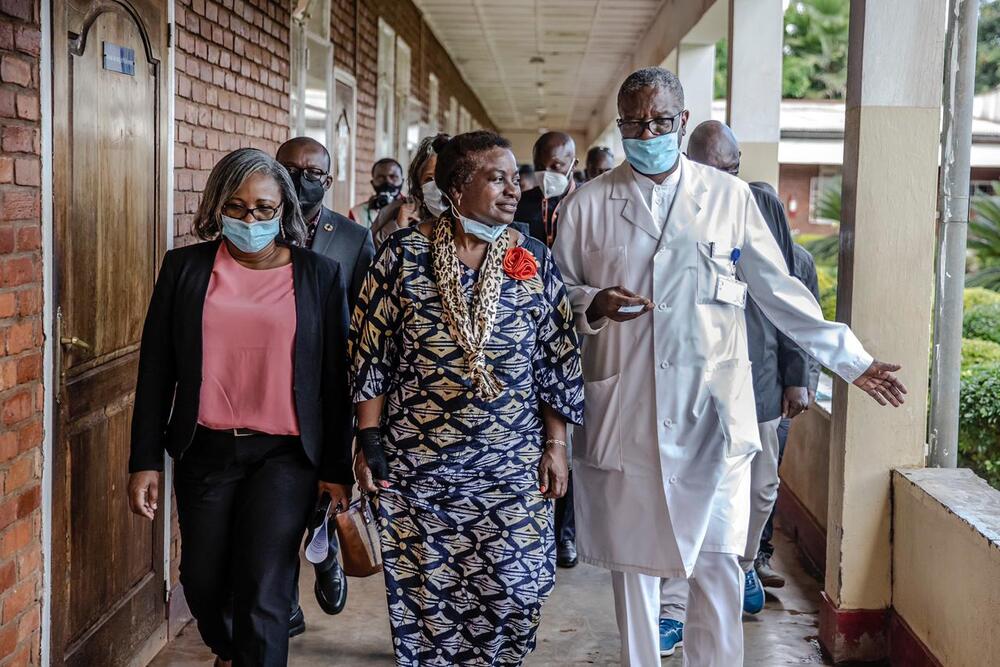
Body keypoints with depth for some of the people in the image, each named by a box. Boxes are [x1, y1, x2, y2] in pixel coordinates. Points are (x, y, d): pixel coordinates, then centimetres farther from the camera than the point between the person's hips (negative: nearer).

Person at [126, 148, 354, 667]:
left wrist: (336, 469, 0)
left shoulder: (320, 275, -1)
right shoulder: (184, 267, 3)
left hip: (285, 454, -2)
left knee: (262, 594, -7)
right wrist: (145, 460, 1)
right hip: (205, 450, 3)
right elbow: (155, 370, 4)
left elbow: (335, 378, 1)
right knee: (202, 581, 15)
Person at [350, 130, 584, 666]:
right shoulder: (404, 253, -4)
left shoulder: (534, 259, 2)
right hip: (417, 461, -1)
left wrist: (555, 445, 3)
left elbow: (558, 360, 5)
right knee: (424, 587, 7)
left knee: (511, 590, 4)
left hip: (512, 463, 2)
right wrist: (369, 440, -3)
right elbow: (370, 350, -1)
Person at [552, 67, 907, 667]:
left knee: (718, 563, -1)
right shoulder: (589, 204, 5)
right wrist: (594, 304, -13)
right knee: (632, 560, 9)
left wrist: (851, 359, 10)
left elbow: (779, 290, 10)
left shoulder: (731, 197, 5)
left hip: (711, 410, 0)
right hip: (624, 413, 1)